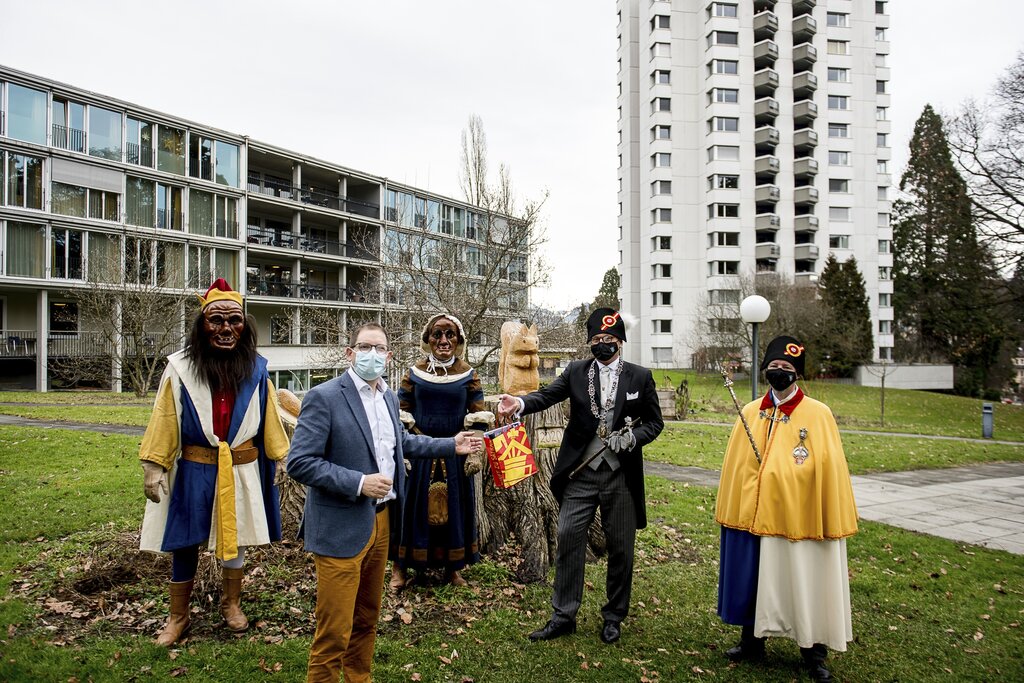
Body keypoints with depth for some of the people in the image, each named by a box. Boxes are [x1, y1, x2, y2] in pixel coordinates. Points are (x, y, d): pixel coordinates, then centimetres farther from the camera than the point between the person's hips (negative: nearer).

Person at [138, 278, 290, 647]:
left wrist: (282, 461, 6)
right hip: (194, 472, -1)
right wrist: (153, 466, -6)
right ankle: (178, 616, 30)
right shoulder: (181, 368, -10)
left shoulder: (256, 370, -4)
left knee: (235, 538, 17)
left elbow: (270, 419, 4)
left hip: (242, 472, 2)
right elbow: (164, 421, -4)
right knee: (184, 543, 11)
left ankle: (231, 603, 39)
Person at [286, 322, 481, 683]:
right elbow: (299, 462, -19)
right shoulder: (324, 397, -15)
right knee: (335, 630, 1)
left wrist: (451, 445, 18)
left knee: (367, 618, 22)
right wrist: (359, 483, -23)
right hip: (342, 527, -7)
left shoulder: (389, 396, 8)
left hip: (381, 520, 7)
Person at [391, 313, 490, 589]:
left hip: (454, 453, 1)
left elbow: (478, 416, 2)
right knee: (413, 506, 6)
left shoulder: (468, 374, 0)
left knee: (455, 507, 10)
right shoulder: (415, 373, 0)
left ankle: (452, 568, 27)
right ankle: (400, 567, 22)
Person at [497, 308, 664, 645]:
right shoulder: (576, 372, 4)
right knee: (568, 537, -2)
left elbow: (654, 422, 7)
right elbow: (547, 395, -11)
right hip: (581, 473, 0)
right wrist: (519, 403, -32)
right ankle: (563, 616, 12)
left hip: (621, 475, 0)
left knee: (621, 547, 8)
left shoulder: (640, 376, 3)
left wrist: (633, 438, -13)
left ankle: (614, 616, 27)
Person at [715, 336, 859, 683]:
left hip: (800, 520, -3)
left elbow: (830, 469, -6)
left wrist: (834, 522, -6)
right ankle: (752, 641, 34)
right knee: (752, 580, 15)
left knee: (805, 584, 9)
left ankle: (813, 653, 28)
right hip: (752, 517, 4)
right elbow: (735, 465, 8)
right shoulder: (750, 413, 4)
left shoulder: (818, 414, -6)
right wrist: (729, 511, 8)